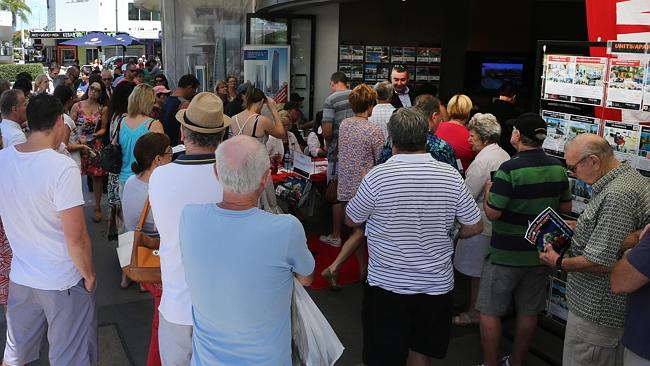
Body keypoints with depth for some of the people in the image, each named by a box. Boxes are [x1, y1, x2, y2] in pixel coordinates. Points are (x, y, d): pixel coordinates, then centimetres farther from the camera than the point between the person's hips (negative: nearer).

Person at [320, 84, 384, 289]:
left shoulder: (343, 125, 1)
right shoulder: (375, 131, -17)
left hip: (346, 186, 7)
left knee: (357, 227, 18)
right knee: (360, 230, 3)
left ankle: (363, 269, 29)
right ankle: (333, 268, -6)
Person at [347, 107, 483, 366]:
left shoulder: (378, 176, -18)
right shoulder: (451, 176, -8)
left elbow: (351, 220, -2)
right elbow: (475, 227, 2)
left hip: (387, 285, -3)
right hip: (437, 285, 3)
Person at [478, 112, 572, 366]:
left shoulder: (510, 169, -20)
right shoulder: (558, 168, 0)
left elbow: (492, 213, -20)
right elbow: (565, 207, 10)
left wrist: (488, 191, -2)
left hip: (506, 254, -6)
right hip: (540, 251, 6)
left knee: (489, 311, 6)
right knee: (528, 311, 15)